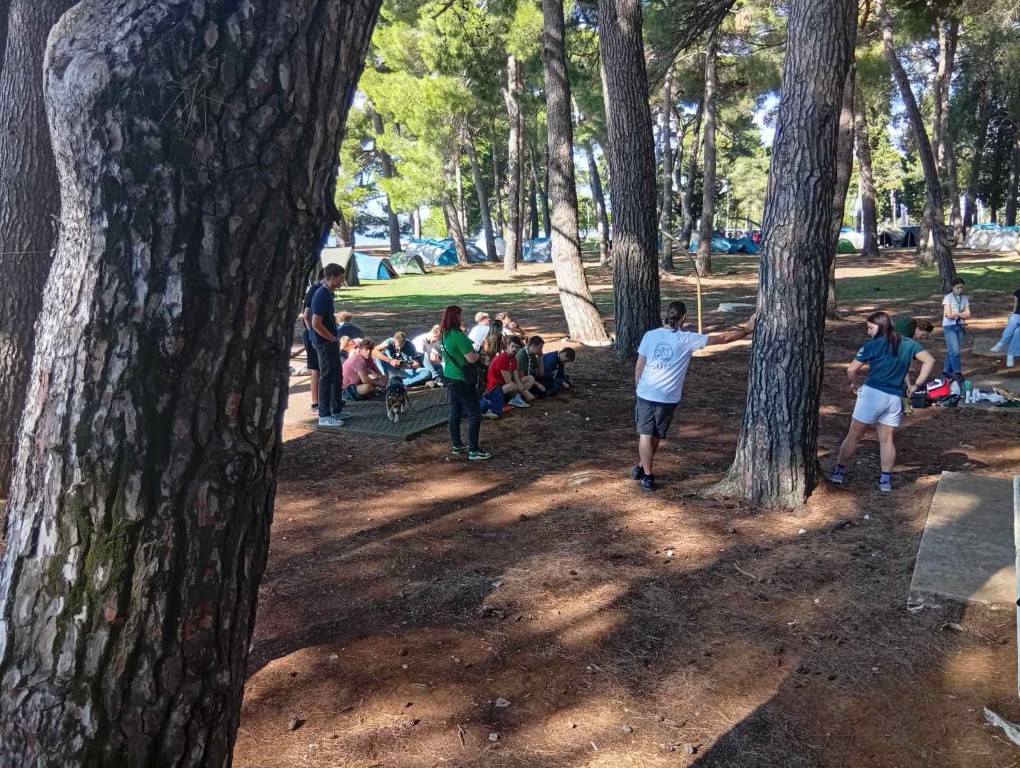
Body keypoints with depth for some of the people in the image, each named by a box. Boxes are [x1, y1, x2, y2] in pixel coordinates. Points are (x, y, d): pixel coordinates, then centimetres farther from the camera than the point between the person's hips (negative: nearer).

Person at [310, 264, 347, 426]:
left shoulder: (327, 293, 9)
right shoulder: (321, 296, -20)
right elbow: (316, 324, -24)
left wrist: (335, 337, 14)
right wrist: (333, 338, -14)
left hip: (331, 342, 10)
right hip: (325, 343, -10)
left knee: (336, 376, 16)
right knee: (327, 378, -3)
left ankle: (337, 410, 27)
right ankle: (324, 416, 4)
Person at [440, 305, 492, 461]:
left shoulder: (444, 335, 6)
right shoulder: (458, 335, -21)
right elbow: (471, 358, -22)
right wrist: (477, 352, -2)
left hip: (451, 377, 9)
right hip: (462, 380, -9)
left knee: (455, 412, 16)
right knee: (474, 414, -3)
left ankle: (457, 446, 24)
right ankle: (474, 451, -2)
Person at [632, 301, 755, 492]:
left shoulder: (650, 335, -2)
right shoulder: (687, 339, -8)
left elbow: (639, 367, 2)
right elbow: (722, 338, -2)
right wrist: (748, 330, 8)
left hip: (645, 393, 1)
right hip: (667, 397, -1)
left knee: (645, 434, 9)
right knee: (655, 436, 16)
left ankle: (646, 475, 10)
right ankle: (643, 468, 29)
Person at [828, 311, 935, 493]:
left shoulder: (873, 345, -5)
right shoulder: (908, 344, 9)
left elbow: (851, 370, -6)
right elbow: (929, 361, 5)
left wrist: (854, 385, 13)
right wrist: (916, 386, 6)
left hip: (873, 394, -4)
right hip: (895, 398, 4)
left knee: (854, 435, 7)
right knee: (887, 439, 14)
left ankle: (839, 472, 15)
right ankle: (885, 481, 14)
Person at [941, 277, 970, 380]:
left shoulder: (965, 299, 7)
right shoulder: (948, 298, -6)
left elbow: (968, 315, 1)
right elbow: (949, 315, -14)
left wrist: (956, 313, -11)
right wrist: (962, 314, -4)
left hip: (960, 327, 5)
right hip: (949, 327, -4)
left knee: (951, 350, 9)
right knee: (955, 350, -12)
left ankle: (946, 371, 18)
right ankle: (957, 372, -4)